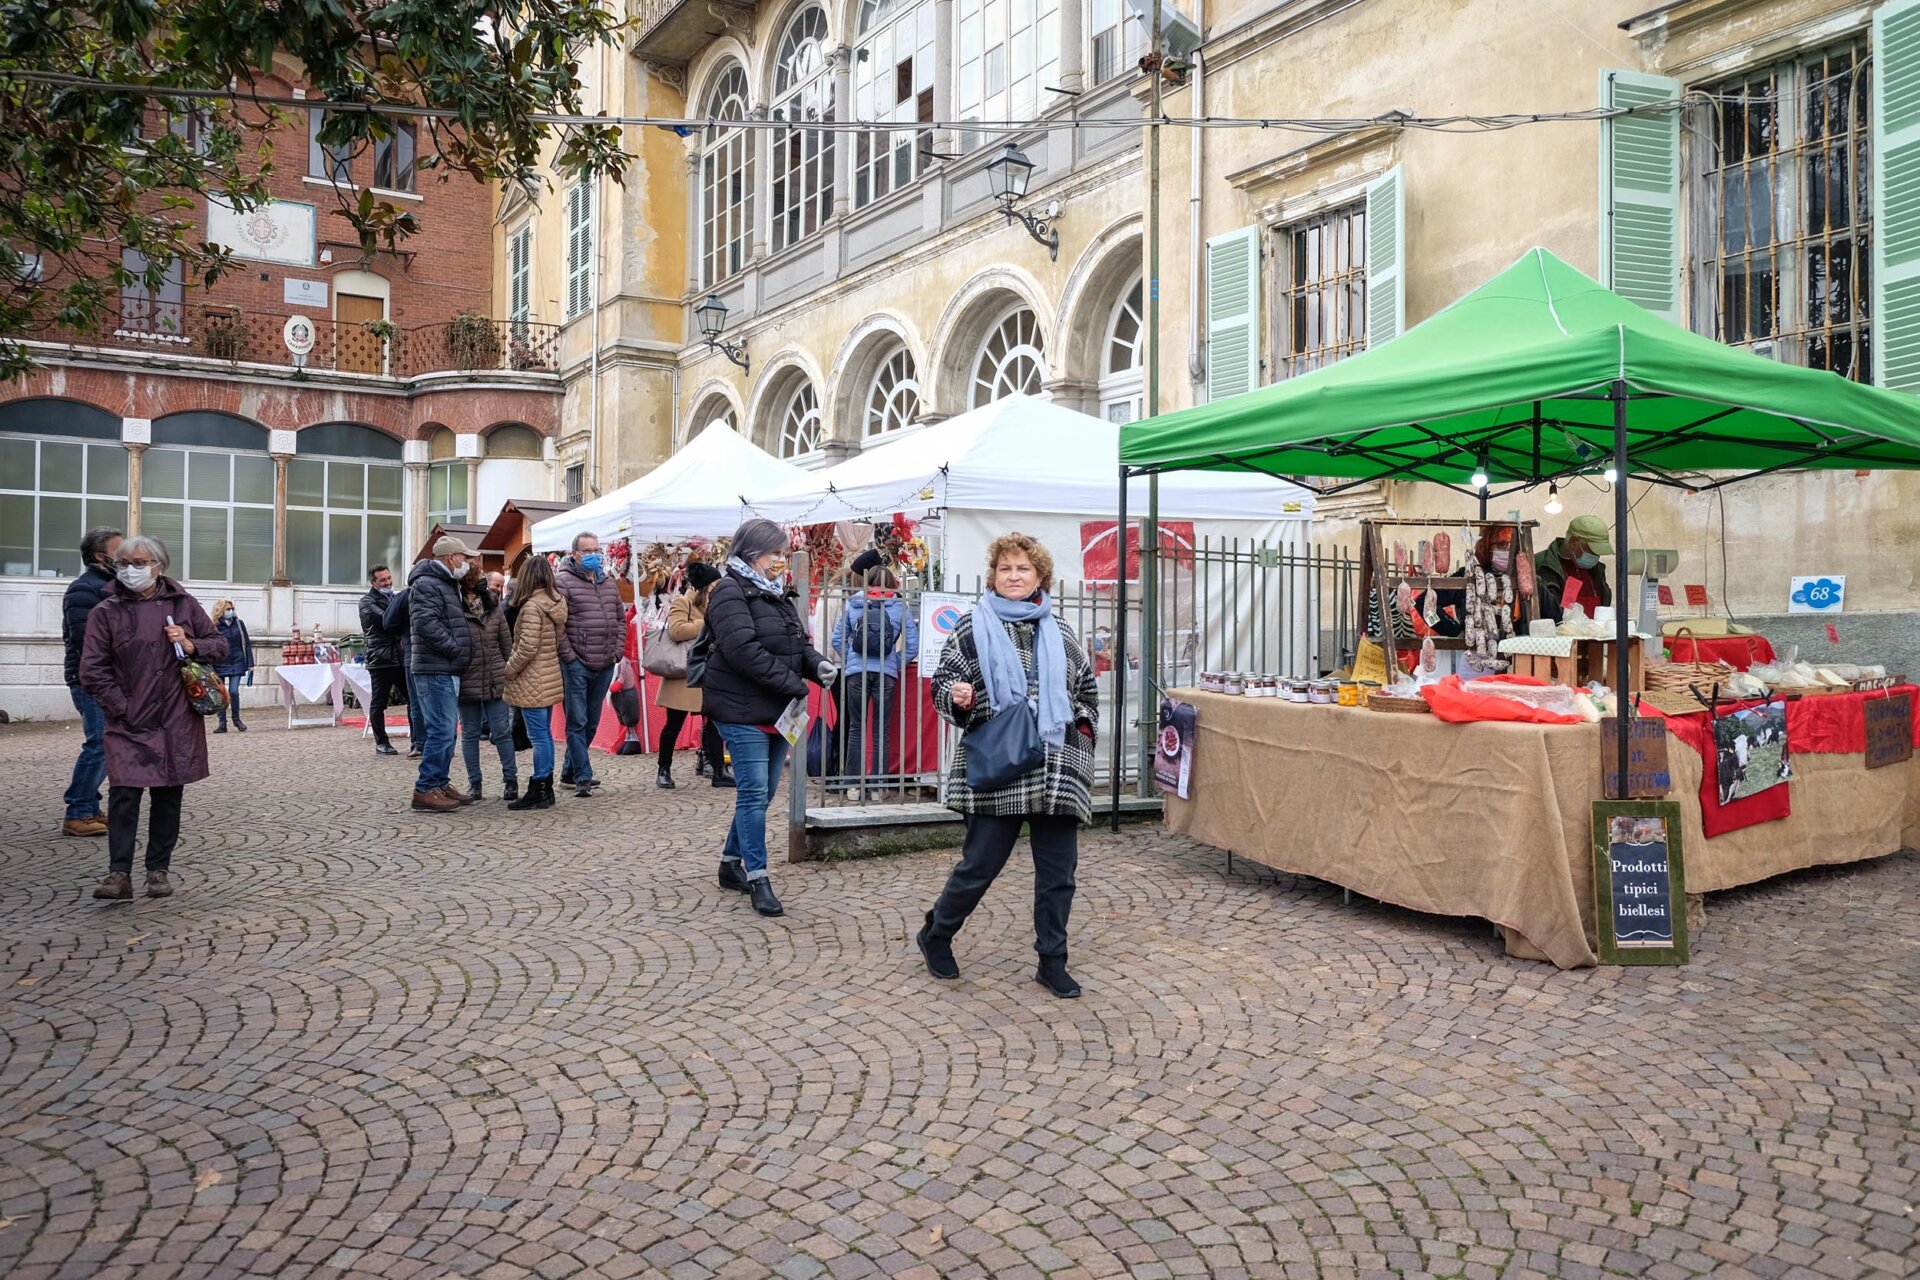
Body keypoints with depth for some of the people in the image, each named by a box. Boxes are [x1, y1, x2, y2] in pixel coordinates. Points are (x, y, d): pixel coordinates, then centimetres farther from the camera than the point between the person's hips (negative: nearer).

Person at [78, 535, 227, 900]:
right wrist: (121, 709, -8)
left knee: (169, 796, 7)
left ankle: (158, 870, 16)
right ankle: (119, 874, -4)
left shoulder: (183, 604, 6)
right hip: (129, 724, -1)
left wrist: (191, 645, -9)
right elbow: (92, 668, -1)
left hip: (177, 722, 2)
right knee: (123, 795, -8)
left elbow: (219, 645, 12)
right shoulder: (107, 612, 1)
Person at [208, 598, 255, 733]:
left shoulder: (239, 624, 3)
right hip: (220, 665, 0)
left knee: (233, 691, -9)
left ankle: (236, 719, 11)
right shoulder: (214, 627, -2)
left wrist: (250, 664, 1)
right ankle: (222, 723, 10)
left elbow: (247, 644, 6)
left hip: (237, 664, 0)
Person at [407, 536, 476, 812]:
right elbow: (425, 624, -24)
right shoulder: (426, 584, -12)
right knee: (441, 731, -11)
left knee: (445, 731, 14)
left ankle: (440, 784, 21)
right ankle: (425, 790, -6)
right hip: (436, 670, -11)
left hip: (448, 670, 11)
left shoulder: (447, 584, 21)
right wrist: (455, 648, -18)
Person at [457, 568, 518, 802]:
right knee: (470, 734, 9)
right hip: (467, 683, -2)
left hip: (495, 682, 2)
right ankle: (474, 783, 19)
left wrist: (509, 676, 5)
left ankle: (510, 780, 13)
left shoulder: (493, 608, 5)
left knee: (502, 731, 3)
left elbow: (507, 644, 8)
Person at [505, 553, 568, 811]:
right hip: (550, 678, 9)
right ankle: (545, 789, 19)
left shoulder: (532, 606, -16)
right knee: (545, 734, 13)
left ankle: (538, 792, 0)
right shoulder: (557, 602, 8)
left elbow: (527, 648, -19)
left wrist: (507, 671, -6)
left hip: (532, 683, -9)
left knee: (539, 736, -5)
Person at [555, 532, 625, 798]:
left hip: (605, 666, 7)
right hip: (577, 665, -7)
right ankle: (583, 777, -1)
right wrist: (569, 656, -14)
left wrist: (618, 651, 10)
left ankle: (570, 772, 25)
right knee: (577, 722, -3)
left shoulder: (609, 584, 15)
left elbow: (621, 619, 20)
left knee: (591, 723, 13)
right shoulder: (564, 583, -6)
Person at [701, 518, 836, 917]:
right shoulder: (730, 593, -12)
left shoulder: (775, 593, 16)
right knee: (754, 793, -7)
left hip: (776, 712, 9)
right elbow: (745, 650, -23)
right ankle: (758, 880, -1)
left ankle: (731, 862, 29)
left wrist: (816, 663, -1)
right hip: (742, 710, -9)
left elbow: (797, 641, 21)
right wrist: (794, 684, -21)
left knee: (762, 792, 14)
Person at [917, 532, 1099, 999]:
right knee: (980, 863, 1)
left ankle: (1052, 962, 21)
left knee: (1058, 869, 6)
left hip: (1057, 769, 4)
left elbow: (1087, 689, 24)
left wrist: (1084, 726, 10)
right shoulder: (974, 628, 2)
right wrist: (957, 696, -19)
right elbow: (942, 683, 2)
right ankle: (935, 936, 26)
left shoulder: (1059, 633, 13)